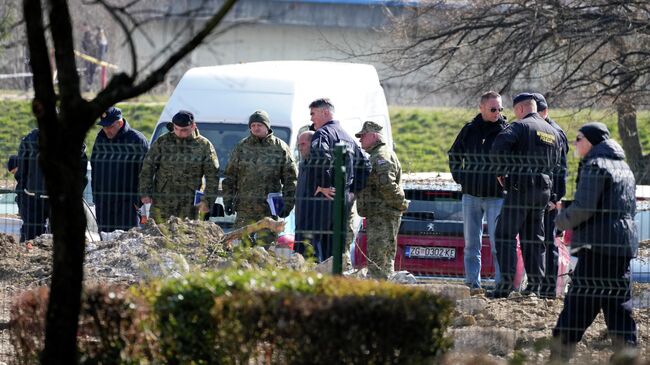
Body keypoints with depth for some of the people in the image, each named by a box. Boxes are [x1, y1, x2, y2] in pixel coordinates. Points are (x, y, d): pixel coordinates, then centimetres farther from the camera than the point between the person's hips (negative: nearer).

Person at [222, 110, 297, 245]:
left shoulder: (280, 148, 4)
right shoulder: (241, 147, 9)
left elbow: (290, 179, 5)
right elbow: (230, 177, 13)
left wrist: (287, 203, -2)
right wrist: (228, 200, 5)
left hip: (269, 211, -2)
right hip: (245, 210, 2)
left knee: (265, 243, -2)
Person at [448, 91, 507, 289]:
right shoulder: (470, 130, 7)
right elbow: (454, 154, 20)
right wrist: (458, 176, 10)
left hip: (496, 196, -4)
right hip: (471, 194, 4)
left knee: (497, 243, -5)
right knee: (471, 243, 8)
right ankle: (472, 282, 13)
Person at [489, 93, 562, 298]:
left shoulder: (521, 126, -7)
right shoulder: (552, 132, 16)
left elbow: (499, 146, -20)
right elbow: (555, 160, 20)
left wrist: (500, 172, -8)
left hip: (521, 187, -7)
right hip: (544, 189, 7)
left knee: (505, 234, -4)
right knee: (534, 238, 12)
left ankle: (507, 282, -13)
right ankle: (535, 284, 8)